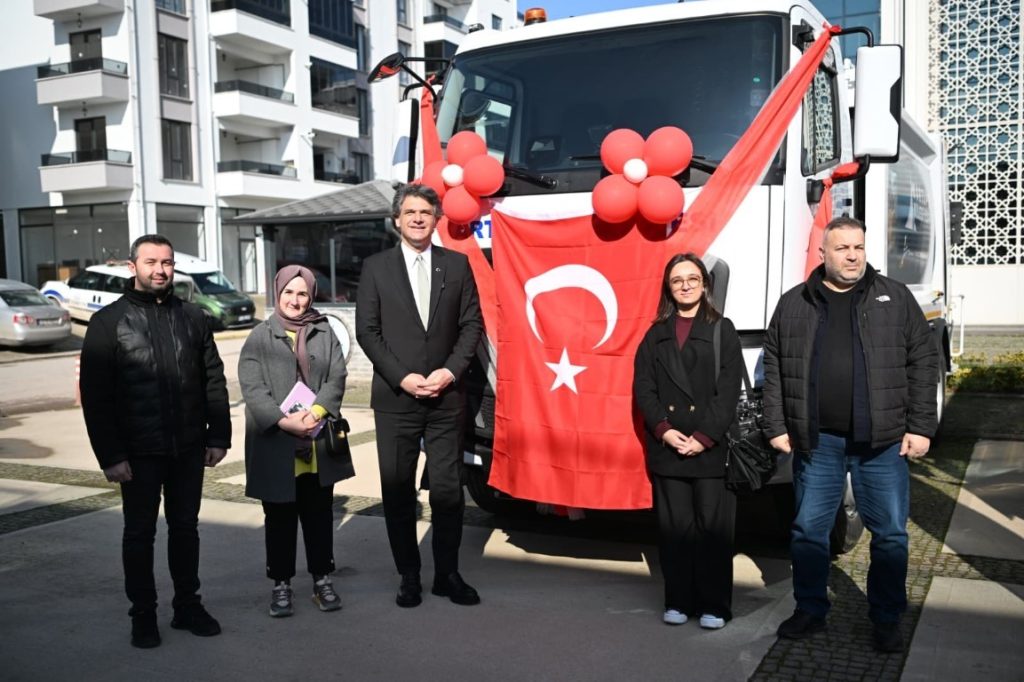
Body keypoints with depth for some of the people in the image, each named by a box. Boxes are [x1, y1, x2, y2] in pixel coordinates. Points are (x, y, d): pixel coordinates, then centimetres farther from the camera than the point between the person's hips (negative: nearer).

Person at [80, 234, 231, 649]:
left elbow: (214, 380, 8)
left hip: (188, 448, 3)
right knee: (139, 533, 9)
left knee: (185, 527, 13)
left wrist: (218, 436, 2)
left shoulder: (191, 317, 6)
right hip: (139, 452, -3)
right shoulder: (109, 322, -3)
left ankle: (187, 606, 26)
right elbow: (95, 395, -7)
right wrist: (110, 455, -12)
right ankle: (143, 615, 22)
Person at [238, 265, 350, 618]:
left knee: (319, 513, 10)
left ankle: (322, 579, 22)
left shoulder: (324, 333, 10)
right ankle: (281, 583, 19)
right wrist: (284, 421, -19)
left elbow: (337, 376, 0)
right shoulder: (260, 336, 3)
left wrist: (317, 411, -17)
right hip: (275, 444, -2)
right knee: (280, 517, 7)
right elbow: (251, 386, -7)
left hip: (318, 442, 2)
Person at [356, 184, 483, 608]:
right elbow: (366, 331, 0)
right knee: (397, 491, 5)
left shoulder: (457, 264, 7)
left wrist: (451, 370, -8)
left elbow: (472, 323, 5)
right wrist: (402, 377, -9)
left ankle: (448, 574, 17)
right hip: (395, 398, 0)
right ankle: (409, 576, 18)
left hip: (445, 397, 1)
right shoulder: (376, 267, 4)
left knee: (448, 489, 3)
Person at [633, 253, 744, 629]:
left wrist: (704, 437, -12)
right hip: (667, 448, 3)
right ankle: (678, 601, 15)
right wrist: (663, 430, -8)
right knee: (674, 526, 5)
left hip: (712, 447, -2)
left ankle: (714, 605, 9)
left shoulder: (722, 330, 5)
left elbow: (729, 390, -3)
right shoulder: (656, 334, 13)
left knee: (712, 526, -1)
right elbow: (643, 387, 6)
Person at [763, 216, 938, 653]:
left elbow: (923, 361, 2)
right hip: (816, 442, 1)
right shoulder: (793, 304, 6)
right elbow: (773, 370, 7)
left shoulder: (895, 298, 4)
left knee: (890, 534, 7)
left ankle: (887, 620, 25)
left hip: (882, 441, -1)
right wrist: (776, 427, 2)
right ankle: (810, 611, 27)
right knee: (808, 531, 10)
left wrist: (920, 427, -3)